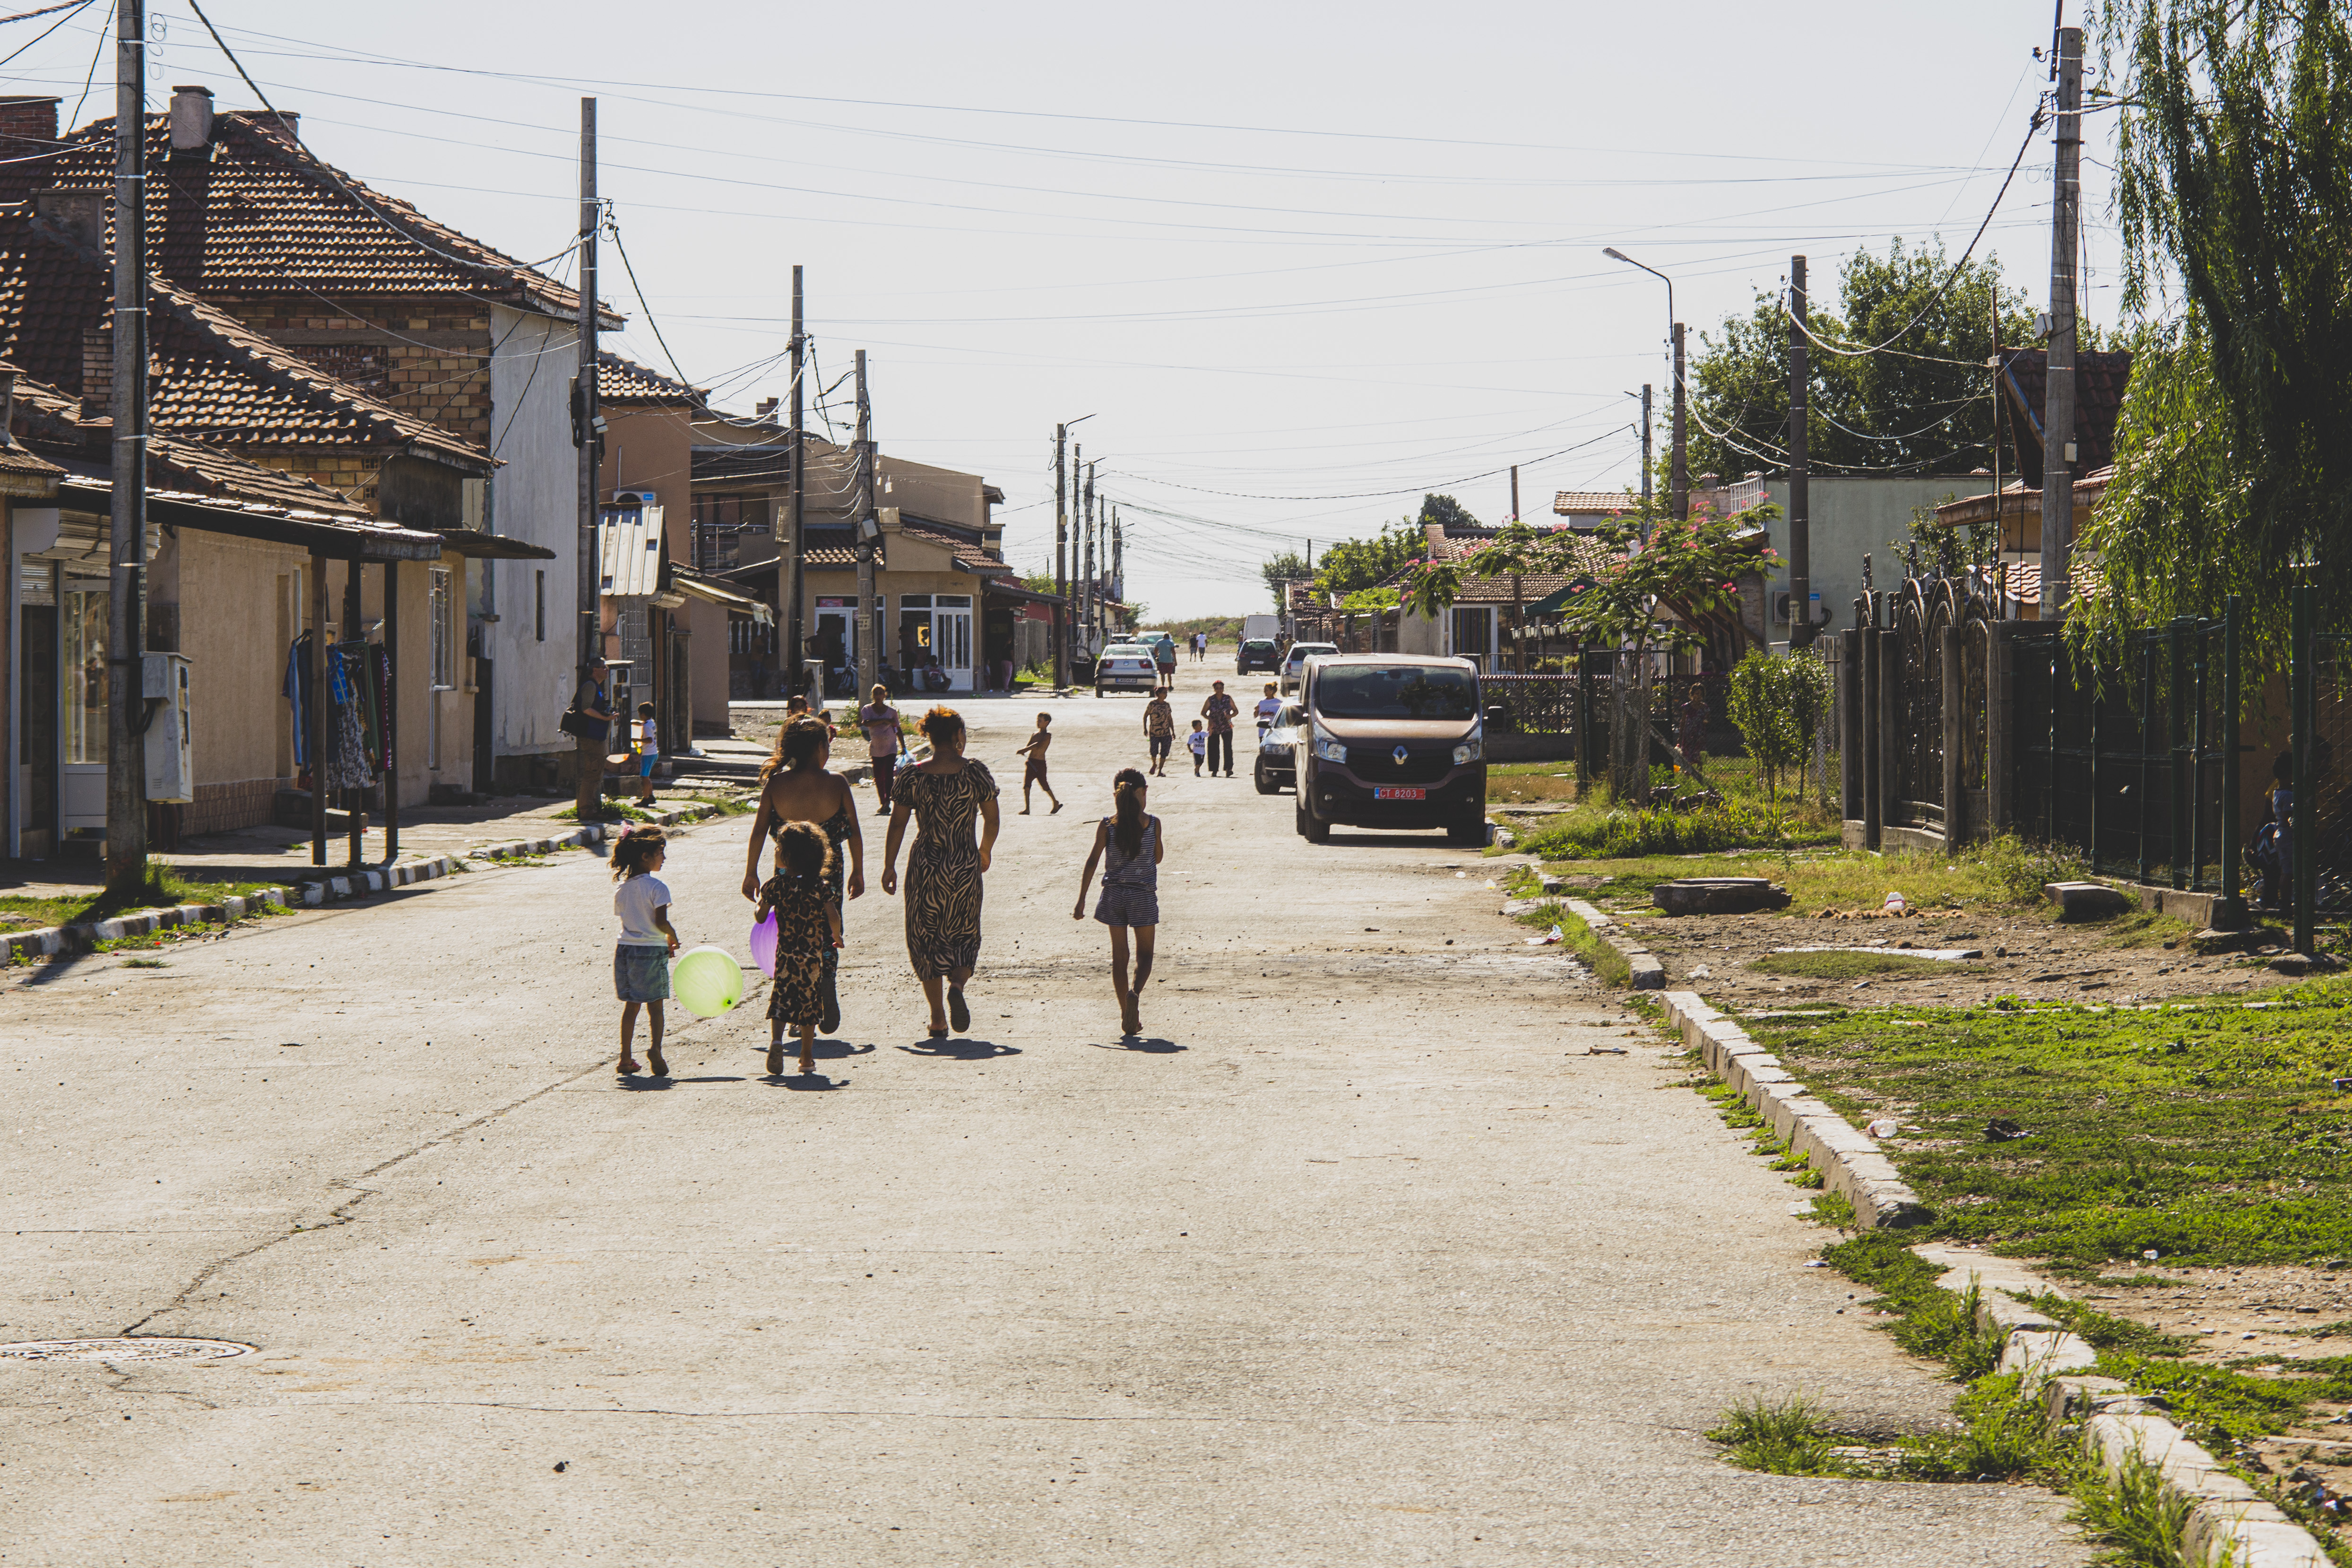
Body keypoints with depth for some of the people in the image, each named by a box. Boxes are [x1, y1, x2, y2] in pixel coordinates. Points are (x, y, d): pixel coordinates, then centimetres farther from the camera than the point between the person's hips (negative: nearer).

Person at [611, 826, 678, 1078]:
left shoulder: (621, 887, 7)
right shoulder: (657, 887, -13)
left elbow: (625, 917, 12)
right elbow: (661, 922, -20)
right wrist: (672, 936, 2)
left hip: (625, 949, 6)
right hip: (651, 952, -6)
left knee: (631, 1005, 14)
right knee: (655, 1005, 0)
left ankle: (625, 1058, 15)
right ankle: (655, 1047, -20)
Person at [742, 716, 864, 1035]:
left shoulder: (776, 784, -6)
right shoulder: (836, 784, -8)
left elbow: (758, 832, -4)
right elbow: (855, 833, -4)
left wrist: (751, 874, 6)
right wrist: (858, 872, 8)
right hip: (829, 873, -1)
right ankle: (828, 984, -14)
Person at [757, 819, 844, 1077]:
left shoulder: (775, 885, -5)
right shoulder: (820, 886, -6)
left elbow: (761, 917, 2)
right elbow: (833, 917, -15)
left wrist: (763, 901, 24)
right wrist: (836, 938, 4)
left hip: (785, 956, -1)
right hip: (813, 956, 1)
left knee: (780, 999, 4)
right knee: (808, 1002, 11)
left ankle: (776, 1038, -24)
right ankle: (807, 1059, 15)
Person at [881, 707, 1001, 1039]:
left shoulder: (912, 777, -5)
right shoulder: (975, 772, -5)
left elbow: (897, 824, -3)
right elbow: (992, 820, 2)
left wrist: (889, 866, 7)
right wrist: (984, 853, 19)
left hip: (925, 865, 0)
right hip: (964, 863, 0)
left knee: (927, 937, 11)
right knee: (964, 934, 15)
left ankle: (938, 1020, 9)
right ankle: (958, 985, -16)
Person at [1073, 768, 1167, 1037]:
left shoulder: (1106, 826, -5)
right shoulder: (1152, 824, -6)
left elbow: (1092, 863, -6)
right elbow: (1158, 858, 7)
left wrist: (1081, 900, -3)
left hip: (1114, 894, 1)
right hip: (1143, 895, -1)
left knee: (1119, 956, 10)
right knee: (1144, 954, 9)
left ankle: (1127, 1015, 10)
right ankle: (1134, 992, -21)